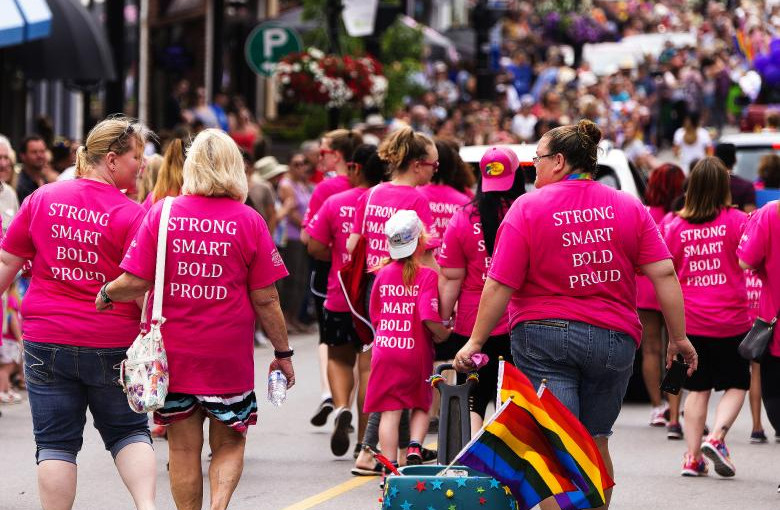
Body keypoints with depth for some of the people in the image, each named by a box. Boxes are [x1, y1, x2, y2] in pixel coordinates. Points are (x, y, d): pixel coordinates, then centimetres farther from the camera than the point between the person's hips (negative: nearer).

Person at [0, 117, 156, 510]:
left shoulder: (42, 199, -1)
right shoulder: (131, 215, -11)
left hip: (47, 341, 1)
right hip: (113, 343, -1)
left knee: (55, 442, 7)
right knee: (128, 430, 14)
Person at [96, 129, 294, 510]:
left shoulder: (161, 213, -5)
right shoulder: (249, 221, -6)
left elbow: (136, 282, -8)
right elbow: (265, 299, -4)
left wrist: (106, 293, 13)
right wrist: (282, 352, 6)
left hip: (173, 351, 1)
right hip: (229, 356, 0)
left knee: (183, 447, 10)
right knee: (229, 442, 12)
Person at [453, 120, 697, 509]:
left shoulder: (528, 208, -6)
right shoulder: (628, 207, 3)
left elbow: (500, 285, -9)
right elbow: (663, 274, -3)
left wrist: (476, 341, -3)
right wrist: (678, 336, 4)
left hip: (542, 334, -3)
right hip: (613, 340, 3)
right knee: (596, 441, 18)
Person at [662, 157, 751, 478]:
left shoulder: (675, 226, -1)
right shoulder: (736, 221, -7)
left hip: (690, 319, 3)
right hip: (731, 319, -2)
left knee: (698, 389, 11)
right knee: (736, 385, 11)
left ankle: (693, 457, 6)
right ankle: (716, 437, -10)